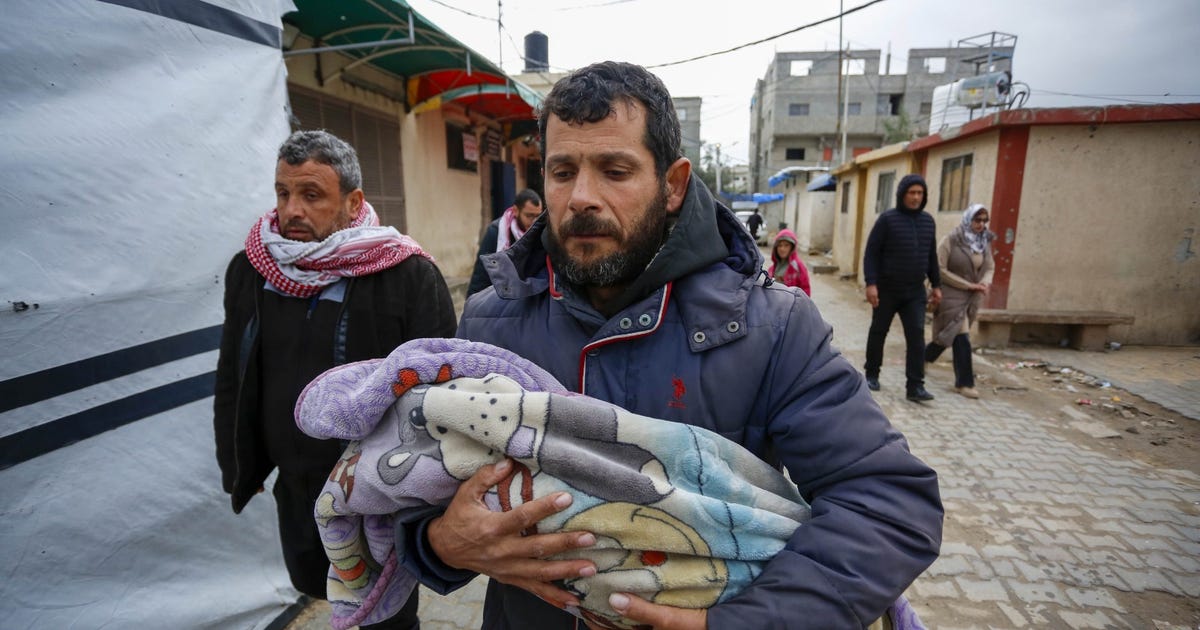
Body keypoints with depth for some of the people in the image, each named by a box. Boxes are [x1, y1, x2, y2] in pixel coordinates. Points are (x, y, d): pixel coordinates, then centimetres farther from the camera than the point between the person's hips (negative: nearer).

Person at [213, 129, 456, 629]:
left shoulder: (408, 275, -19)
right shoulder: (249, 269, -1)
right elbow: (231, 379, 10)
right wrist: (236, 466, 14)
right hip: (295, 489, 6)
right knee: (312, 583, 27)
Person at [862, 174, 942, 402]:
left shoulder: (928, 221, 8)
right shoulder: (887, 219, -7)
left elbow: (931, 256, 15)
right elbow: (871, 253, -11)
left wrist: (936, 285, 13)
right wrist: (871, 283, -19)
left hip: (915, 292, 4)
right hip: (886, 290, -3)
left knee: (916, 337, -4)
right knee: (878, 333, 10)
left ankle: (915, 386, -1)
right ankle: (872, 374, 26)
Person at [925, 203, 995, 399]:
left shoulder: (985, 242, 5)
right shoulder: (951, 240, -12)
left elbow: (989, 267, 11)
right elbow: (940, 270, -15)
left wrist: (985, 282, -13)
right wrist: (969, 285, -17)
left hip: (971, 298, 6)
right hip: (951, 295, -6)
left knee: (948, 334, 16)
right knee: (962, 337, -9)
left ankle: (922, 357, 39)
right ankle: (964, 383, -1)